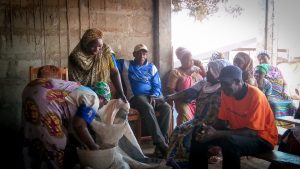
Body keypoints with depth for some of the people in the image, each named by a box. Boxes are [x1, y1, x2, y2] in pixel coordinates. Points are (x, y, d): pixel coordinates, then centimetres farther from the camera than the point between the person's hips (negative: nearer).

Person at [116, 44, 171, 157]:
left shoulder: (152, 67, 17)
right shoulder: (125, 64, 13)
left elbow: (157, 86, 10)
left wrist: (152, 96, -9)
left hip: (152, 95, 3)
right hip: (136, 96, -3)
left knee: (166, 108, -27)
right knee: (148, 108, -36)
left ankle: (162, 140, -21)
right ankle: (160, 143, -36)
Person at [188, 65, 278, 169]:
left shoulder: (255, 96, -24)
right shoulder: (226, 93, -5)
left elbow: (252, 132, -27)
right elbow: (221, 122, 1)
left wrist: (217, 134, -33)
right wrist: (212, 130, -23)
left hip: (262, 138, -6)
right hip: (238, 133, 6)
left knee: (229, 142, -36)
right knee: (199, 135, -7)